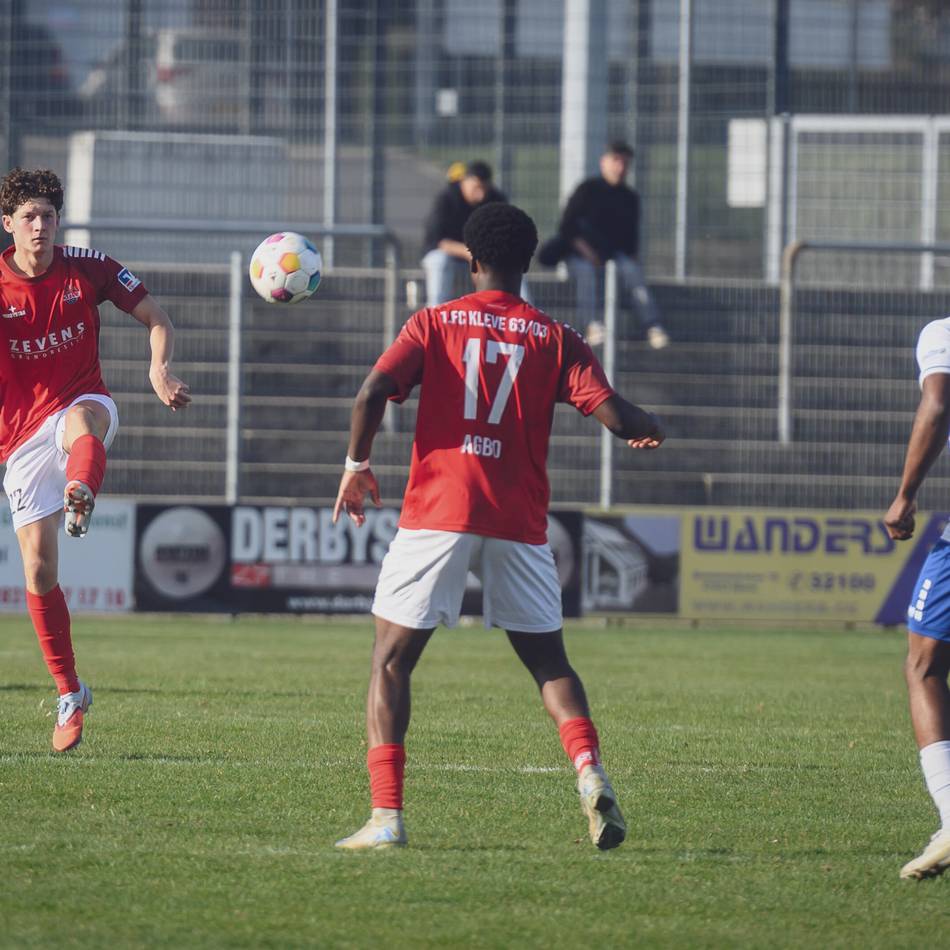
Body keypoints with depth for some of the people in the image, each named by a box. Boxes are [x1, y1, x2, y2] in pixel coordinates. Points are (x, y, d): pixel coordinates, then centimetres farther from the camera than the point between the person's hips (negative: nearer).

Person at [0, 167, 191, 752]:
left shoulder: (88, 270, 0)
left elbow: (156, 318, 4)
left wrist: (160, 372, -15)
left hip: (82, 404, -1)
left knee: (82, 420, -42)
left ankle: (80, 499, -76)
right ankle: (70, 694, 12)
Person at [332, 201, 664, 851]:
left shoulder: (434, 324, 4)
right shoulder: (555, 339, 6)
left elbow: (374, 391, -9)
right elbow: (615, 414, -3)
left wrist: (357, 465, 5)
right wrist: (651, 429, 19)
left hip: (438, 511, -2)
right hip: (519, 523, 2)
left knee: (391, 661, 6)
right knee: (549, 660, 14)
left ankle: (386, 816, -5)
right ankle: (589, 769, -12)